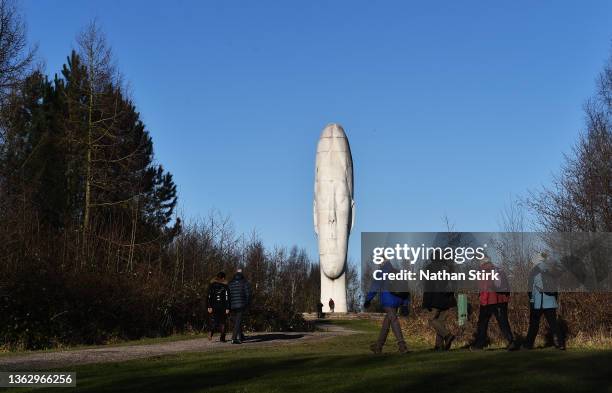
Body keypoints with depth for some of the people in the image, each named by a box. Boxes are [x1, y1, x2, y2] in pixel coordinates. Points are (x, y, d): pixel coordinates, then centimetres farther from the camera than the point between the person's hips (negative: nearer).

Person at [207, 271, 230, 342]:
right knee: (222, 322, 8)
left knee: (214, 320, 11)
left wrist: (209, 307, 1)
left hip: (214, 306, 1)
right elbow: (227, 297, -6)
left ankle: (211, 331, -19)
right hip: (222, 306, -1)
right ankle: (222, 338, 5)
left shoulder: (212, 285, 4)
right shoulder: (225, 286, -2)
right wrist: (227, 308, -5)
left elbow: (209, 296, 0)